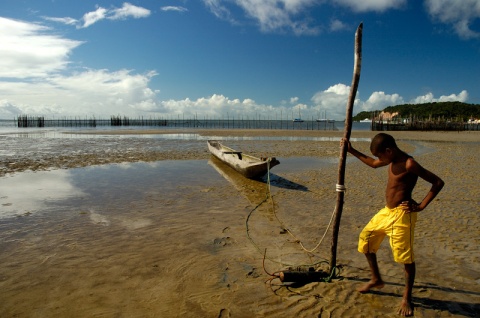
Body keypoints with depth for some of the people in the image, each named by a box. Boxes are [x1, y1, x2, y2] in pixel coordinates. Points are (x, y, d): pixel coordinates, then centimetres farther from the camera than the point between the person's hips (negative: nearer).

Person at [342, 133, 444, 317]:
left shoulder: (409, 164, -18)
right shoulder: (392, 160, 6)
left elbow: (438, 182, -16)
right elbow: (373, 164, 25)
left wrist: (421, 206, -16)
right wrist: (352, 151, 20)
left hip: (402, 215, -9)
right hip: (387, 212, 9)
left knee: (406, 257, 0)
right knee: (366, 239, 14)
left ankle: (407, 298, 19)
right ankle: (376, 279, 31)